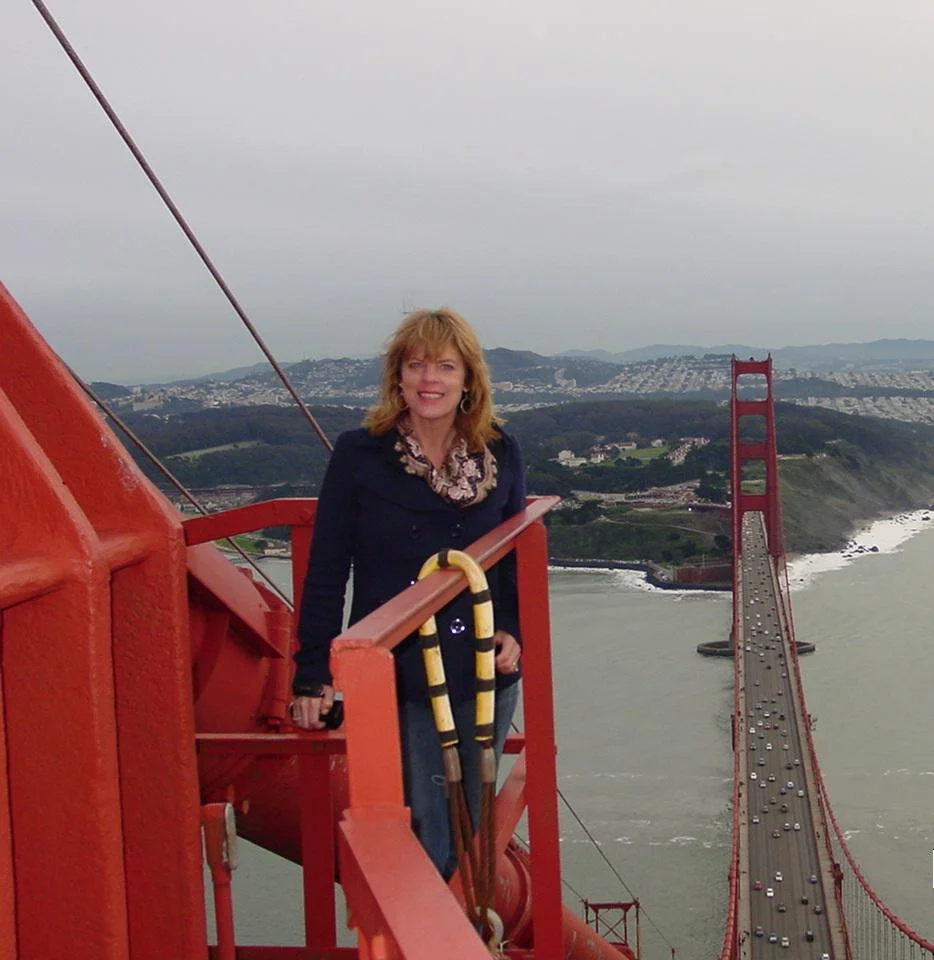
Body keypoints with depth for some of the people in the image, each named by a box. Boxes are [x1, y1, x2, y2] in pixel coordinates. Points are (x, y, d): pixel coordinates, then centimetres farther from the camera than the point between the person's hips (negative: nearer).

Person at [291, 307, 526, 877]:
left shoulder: (500, 454, 3)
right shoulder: (359, 456, -5)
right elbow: (326, 573, -3)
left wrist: (515, 630, -3)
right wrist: (313, 677, -6)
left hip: (484, 679, 3)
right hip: (394, 682, -3)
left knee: (470, 836, 16)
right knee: (421, 845, -1)